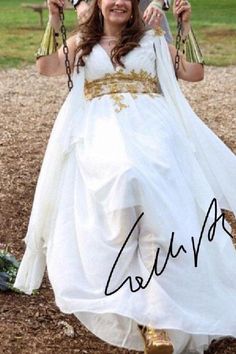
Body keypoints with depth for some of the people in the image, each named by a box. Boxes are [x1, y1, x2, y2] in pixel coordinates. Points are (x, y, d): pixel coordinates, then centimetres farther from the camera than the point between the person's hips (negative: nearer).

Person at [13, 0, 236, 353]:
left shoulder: (152, 40, 23)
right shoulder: (82, 42, 24)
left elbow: (196, 73, 16)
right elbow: (46, 67, 9)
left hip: (150, 124, 0)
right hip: (101, 129, 0)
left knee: (155, 181, -34)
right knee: (126, 176, -37)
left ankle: (156, 312, -36)